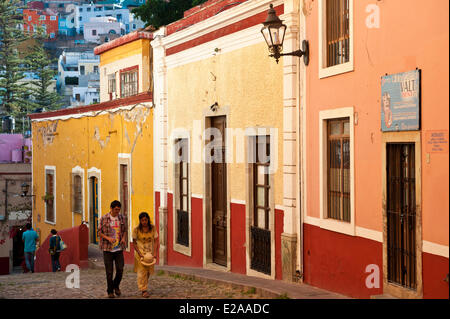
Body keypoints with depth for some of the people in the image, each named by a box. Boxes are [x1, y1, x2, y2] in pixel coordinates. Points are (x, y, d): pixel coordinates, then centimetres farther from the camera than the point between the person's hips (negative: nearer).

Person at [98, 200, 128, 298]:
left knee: (120, 270, -2)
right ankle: (110, 291, 15)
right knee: (109, 272, 0)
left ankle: (116, 286, 24)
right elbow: (99, 232, 0)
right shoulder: (103, 219, -5)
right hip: (107, 248, -2)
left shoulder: (122, 218, 3)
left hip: (119, 248, 2)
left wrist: (123, 238, -5)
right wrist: (108, 238, -17)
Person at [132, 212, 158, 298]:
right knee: (142, 271, -7)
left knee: (148, 271, 9)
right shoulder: (136, 230, -10)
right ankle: (143, 290, 1)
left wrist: (154, 253, -10)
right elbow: (134, 243, -4)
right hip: (140, 253, -3)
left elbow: (155, 241, 0)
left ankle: (142, 287, 31)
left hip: (150, 253, 3)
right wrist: (140, 254, -14)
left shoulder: (153, 228, -3)